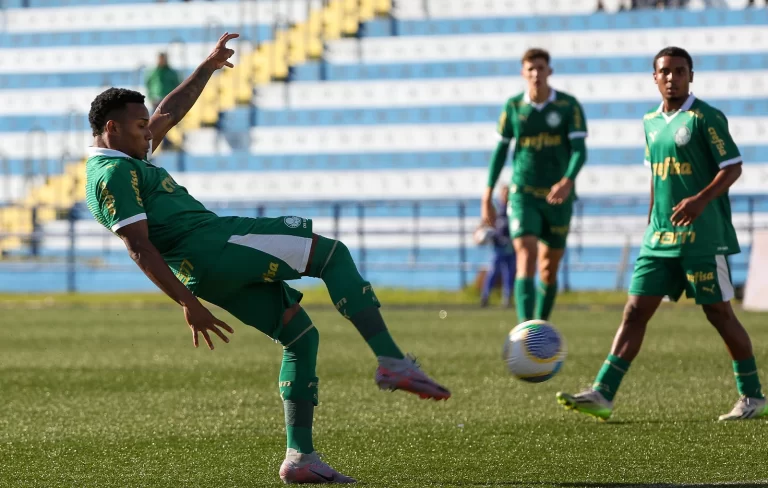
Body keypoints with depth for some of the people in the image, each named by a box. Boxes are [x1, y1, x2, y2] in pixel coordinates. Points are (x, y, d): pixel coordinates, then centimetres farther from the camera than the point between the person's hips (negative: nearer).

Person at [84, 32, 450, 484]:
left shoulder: (125, 159, 21)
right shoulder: (113, 173, -11)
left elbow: (170, 113, 35)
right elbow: (140, 247, -18)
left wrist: (208, 67, 37)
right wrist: (189, 303, -22)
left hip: (211, 272, 11)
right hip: (213, 246, -11)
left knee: (301, 334, 10)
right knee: (333, 252, -5)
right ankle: (393, 361, -13)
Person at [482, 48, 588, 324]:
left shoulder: (569, 106, -2)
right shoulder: (513, 107, 2)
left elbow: (579, 149, -11)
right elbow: (500, 150, 9)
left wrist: (568, 181, -29)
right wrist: (488, 196, 6)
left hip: (557, 197, 1)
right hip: (523, 195, -1)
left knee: (549, 268, 9)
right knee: (526, 255, -18)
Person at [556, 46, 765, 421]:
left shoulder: (705, 117, -7)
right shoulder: (651, 122, 13)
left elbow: (733, 167, -10)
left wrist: (702, 199, -24)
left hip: (704, 236, -6)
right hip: (660, 236, 6)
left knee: (719, 312, -1)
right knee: (635, 310, -1)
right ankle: (602, 394, -5)